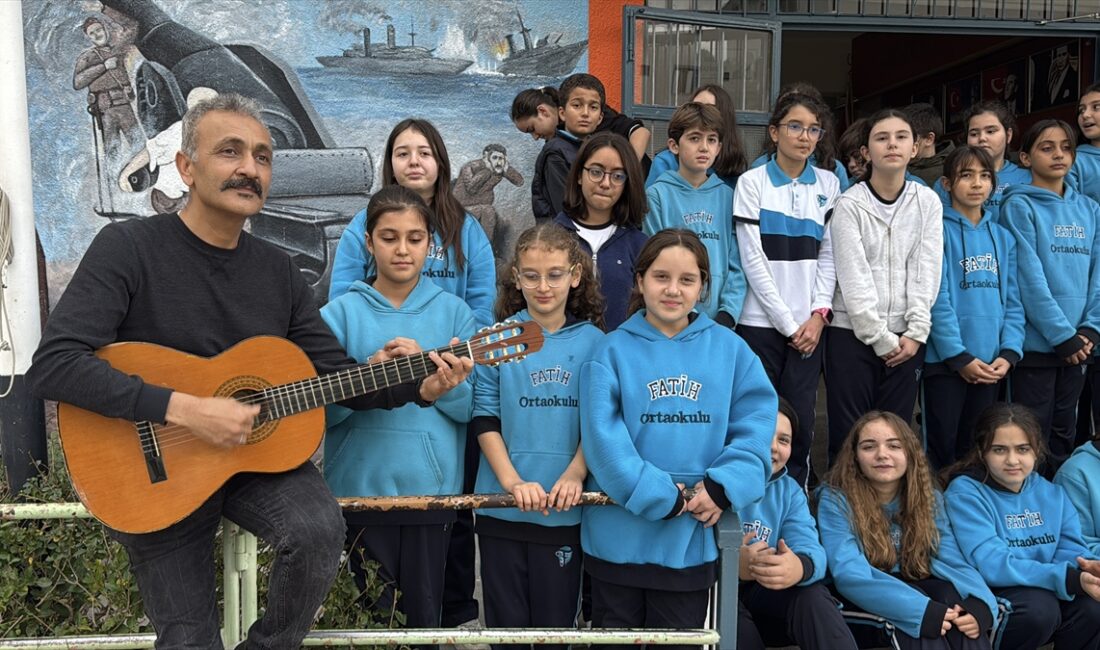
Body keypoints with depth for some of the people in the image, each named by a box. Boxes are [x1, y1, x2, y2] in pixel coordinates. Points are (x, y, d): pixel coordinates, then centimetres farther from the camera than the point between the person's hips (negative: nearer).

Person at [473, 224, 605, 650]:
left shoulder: (593, 342, 2)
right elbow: (485, 415, -3)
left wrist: (573, 475, -13)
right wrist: (513, 482, -13)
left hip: (566, 508, 0)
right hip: (502, 506, 0)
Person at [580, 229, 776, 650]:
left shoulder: (730, 350, 2)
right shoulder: (613, 350, -4)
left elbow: (756, 425, -4)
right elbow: (603, 437, -13)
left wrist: (723, 486, -18)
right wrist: (661, 497, -19)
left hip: (692, 538, 1)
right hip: (620, 535, -1)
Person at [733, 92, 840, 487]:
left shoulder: (828, 185, 10)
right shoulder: (752, 182, -1)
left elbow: (828, 256, 9)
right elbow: (752, 259, -6)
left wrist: (818, 314, -4)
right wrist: (787, 321, -8)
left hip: (809, 325, 3)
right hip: (761, 322, -3)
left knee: (801, 424, 3)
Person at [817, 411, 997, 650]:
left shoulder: (929, 498, 3)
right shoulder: (835, 500, -13)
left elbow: (952, 561, -8)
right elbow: (850, 574, -24)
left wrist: (979, 603, -31)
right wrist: (922, 611, -35)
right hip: (867, 608, -4)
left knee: (954, 596, -29)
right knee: (916, 617, -34)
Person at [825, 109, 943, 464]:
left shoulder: (928, 202, 6)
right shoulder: (850, 204, -4)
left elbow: (927, 271, 1)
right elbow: (853, 278, -9)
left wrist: (915, 333, -7)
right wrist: (879, 337, -11)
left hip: (906, 338, 3)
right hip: (853, 334, -3)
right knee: (848, 435, 0)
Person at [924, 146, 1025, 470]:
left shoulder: (1003, 237, 12)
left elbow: (1012, 300, 9)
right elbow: (936, 298, -12)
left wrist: (1009, 352, -4)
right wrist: (959, 356, -14)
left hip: (991, 363, 5)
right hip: (946, 360, -5)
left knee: (975, 449, 13)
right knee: (942, 448, 0)